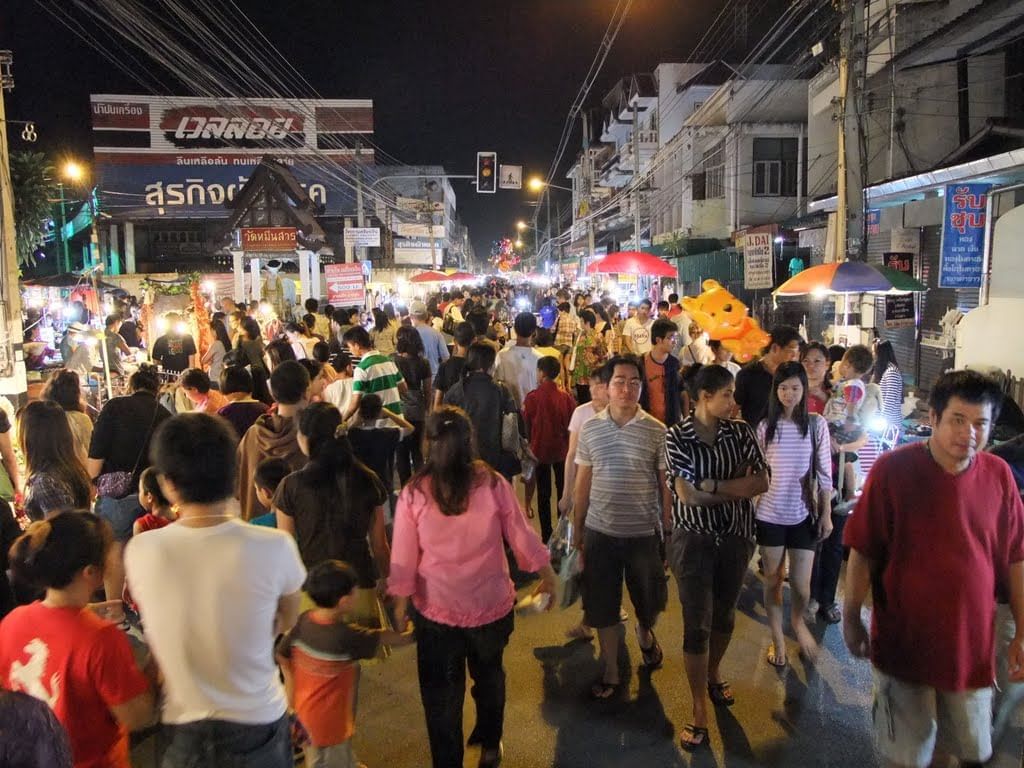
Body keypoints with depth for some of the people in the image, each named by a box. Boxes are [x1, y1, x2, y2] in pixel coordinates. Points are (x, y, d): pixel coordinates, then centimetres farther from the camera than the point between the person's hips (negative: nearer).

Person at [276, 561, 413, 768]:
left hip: (304, 710, 6)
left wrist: (291, 693, 8)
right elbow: (381, 638, -15)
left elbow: (282, 656, -1)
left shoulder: (304, 621, -12)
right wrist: (407, 635, 3)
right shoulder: (345, 636, -30)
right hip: (329, 720, -6)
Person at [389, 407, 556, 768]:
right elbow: (521, 538, -7)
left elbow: (403, 559, -9)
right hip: (491, 604, 2)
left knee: (441, 692, 17)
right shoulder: (493, 484, -17)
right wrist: (547, 574, 10)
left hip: (436, 610, -2)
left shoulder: (414, 493, -16)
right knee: (489, 675, 28)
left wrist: (400, 604, 6)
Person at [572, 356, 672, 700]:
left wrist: (668, 532, -2)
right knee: (602, 605, 11)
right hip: (600, 532, 1)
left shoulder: (657, 431, -8)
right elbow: (583, 483, 4)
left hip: (643, 533, -1)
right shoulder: (590, 429, -2)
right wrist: (576, 529, 6)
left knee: (649, 599, 16)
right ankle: (611, 671, 30)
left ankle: (644, 632, 50)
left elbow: (665, 485, -2)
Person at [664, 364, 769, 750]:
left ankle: (714, 673, 46)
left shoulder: (740, 432, -2)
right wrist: (738, 486, -13)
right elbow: (687, 494, -19)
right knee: (697, 624, 0)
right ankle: (699, 711, 14)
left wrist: (712, 485, -18)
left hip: (735, 537, 4)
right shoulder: (676, 436, -12)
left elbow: (762, 483, -9)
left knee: (725, 614, 20)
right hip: (694, 540, -3)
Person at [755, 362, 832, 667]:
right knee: (773, 581, 11)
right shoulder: (766, 427, -2)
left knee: (801, 586, 3)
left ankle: (798, 622, 37)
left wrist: (826, 513, -1)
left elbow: (824, 474, 0)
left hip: (804, 515, -1)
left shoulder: (817, 425, -4)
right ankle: (777, 638, 32)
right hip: (770, 514, 1)